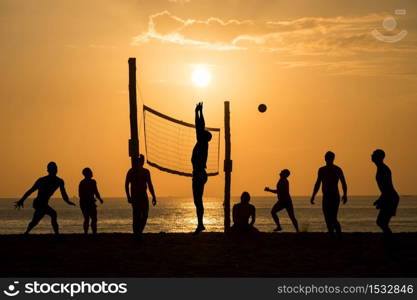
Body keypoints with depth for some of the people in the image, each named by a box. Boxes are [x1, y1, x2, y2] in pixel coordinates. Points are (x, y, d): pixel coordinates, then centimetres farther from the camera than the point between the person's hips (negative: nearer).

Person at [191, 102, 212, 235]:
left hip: (198, 175, -9)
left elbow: (199, 127, -12)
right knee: (198, 200, 11)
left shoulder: (201, 144, -9)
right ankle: (200, 224, 15)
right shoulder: (202, 144, 13)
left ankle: (200, 224, -12)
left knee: (198, 200, -10)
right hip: (200, 174, 9)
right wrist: (199, 112, 24)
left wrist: (197, 112, -6)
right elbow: (200, 127, 20)